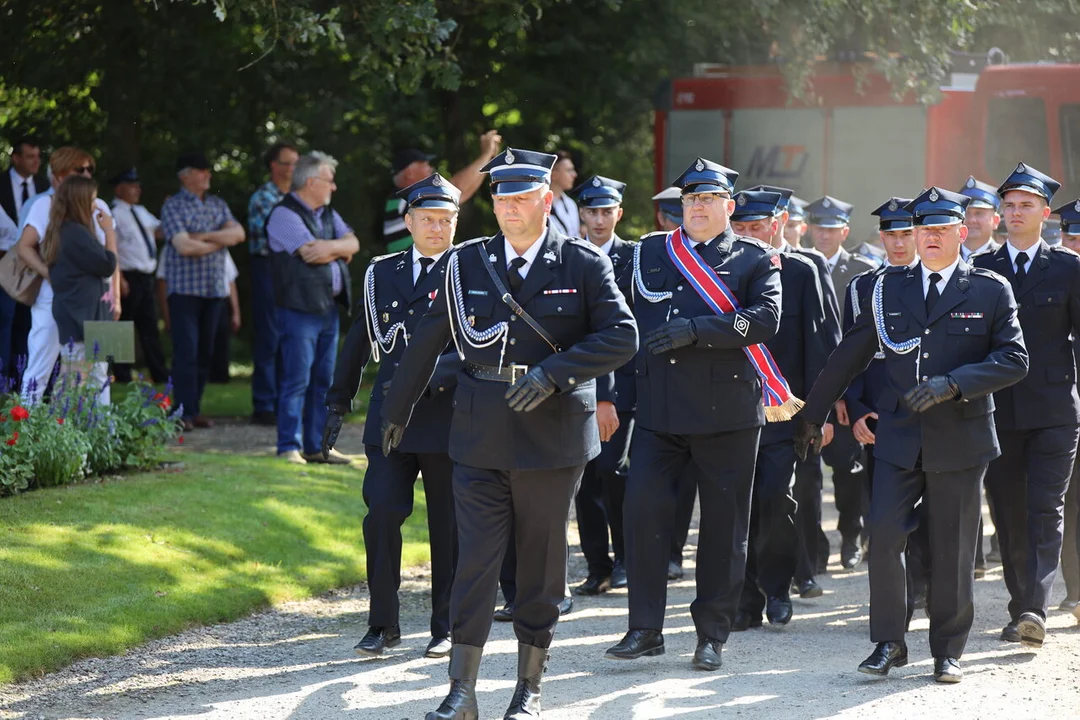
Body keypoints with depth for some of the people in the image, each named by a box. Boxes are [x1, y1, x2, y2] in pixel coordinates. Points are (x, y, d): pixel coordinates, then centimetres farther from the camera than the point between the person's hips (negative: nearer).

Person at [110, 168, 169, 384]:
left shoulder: (140, 212, 16)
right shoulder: (114, 213, -11)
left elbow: (160, 231, 19)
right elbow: (111, 248, -17)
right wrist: (119, 279, -22)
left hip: (146, 276, 8)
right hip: (129, 277, -8)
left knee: (149, 326, 10)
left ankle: (160, 374, 13)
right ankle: (122, 375, 4)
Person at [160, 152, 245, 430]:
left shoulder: (217, 204, 15)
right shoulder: (173, 206, -3)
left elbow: (238, 233, 1)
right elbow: (184, 246, -16)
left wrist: (205, 236, -11)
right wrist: (221, 242, -3)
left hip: (215, 289, 5)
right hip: (185, 289, -5)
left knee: (205, 352, 6)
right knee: (186, 352, -8)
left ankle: (195, 409, 12)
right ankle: (185, 413, -8)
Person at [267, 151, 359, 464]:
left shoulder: (328, 214, 18)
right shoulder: (285, 214, -9)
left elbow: (353, 244, 7)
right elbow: (310, 253, -18)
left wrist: (329, 248, -11)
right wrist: (340, 249, -1)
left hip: (329, 306, 8)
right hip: (300, 308, -8)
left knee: (324, 380, 9)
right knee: (297, 380, -8)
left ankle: (316, 445, 15)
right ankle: (289, 447, -4)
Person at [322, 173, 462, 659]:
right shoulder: (381, 273, 12)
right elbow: (359, 341, 19)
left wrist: (435, 372, -24)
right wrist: (338, 403, 18)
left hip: (448, 418, -2)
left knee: (449, 527, 5)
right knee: (382, 514, -8)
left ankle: (447, 627, 16)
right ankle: (383, 623, 3)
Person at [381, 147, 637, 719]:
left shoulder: (583, 265, 0)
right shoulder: (466, 264, 7)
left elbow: (622, 337, -8)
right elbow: (427, 340, 14)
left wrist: (554, 371, -19)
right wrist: (397, 410, 19)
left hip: (552, 436, -1)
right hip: (480, 438, 1)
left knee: (542, 562, 7)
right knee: (474, 560, -4)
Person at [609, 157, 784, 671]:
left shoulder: (756, 259, 4)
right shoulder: (649, 253, 14)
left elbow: (765, 319, -11)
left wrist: (695, 330, -19)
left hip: (728, 408, -2)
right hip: (659, 409, 2)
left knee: (724, 523, 2)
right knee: (642, 508, -7)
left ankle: (712, 635, 11)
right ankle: (645, 629, 1)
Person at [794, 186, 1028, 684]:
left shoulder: (991, 291, 3)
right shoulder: (888, 289, 10)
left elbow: (1013, 359, -3)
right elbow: (849, 356, 17)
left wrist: (952, 384, -16)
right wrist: (812, 414, 19)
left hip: (960, 440, -2)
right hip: (899, 438, 2)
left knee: (953, 549, 3)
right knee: (883, 535, -9)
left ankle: (947, 651, 16)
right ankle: (888, 642, 4)